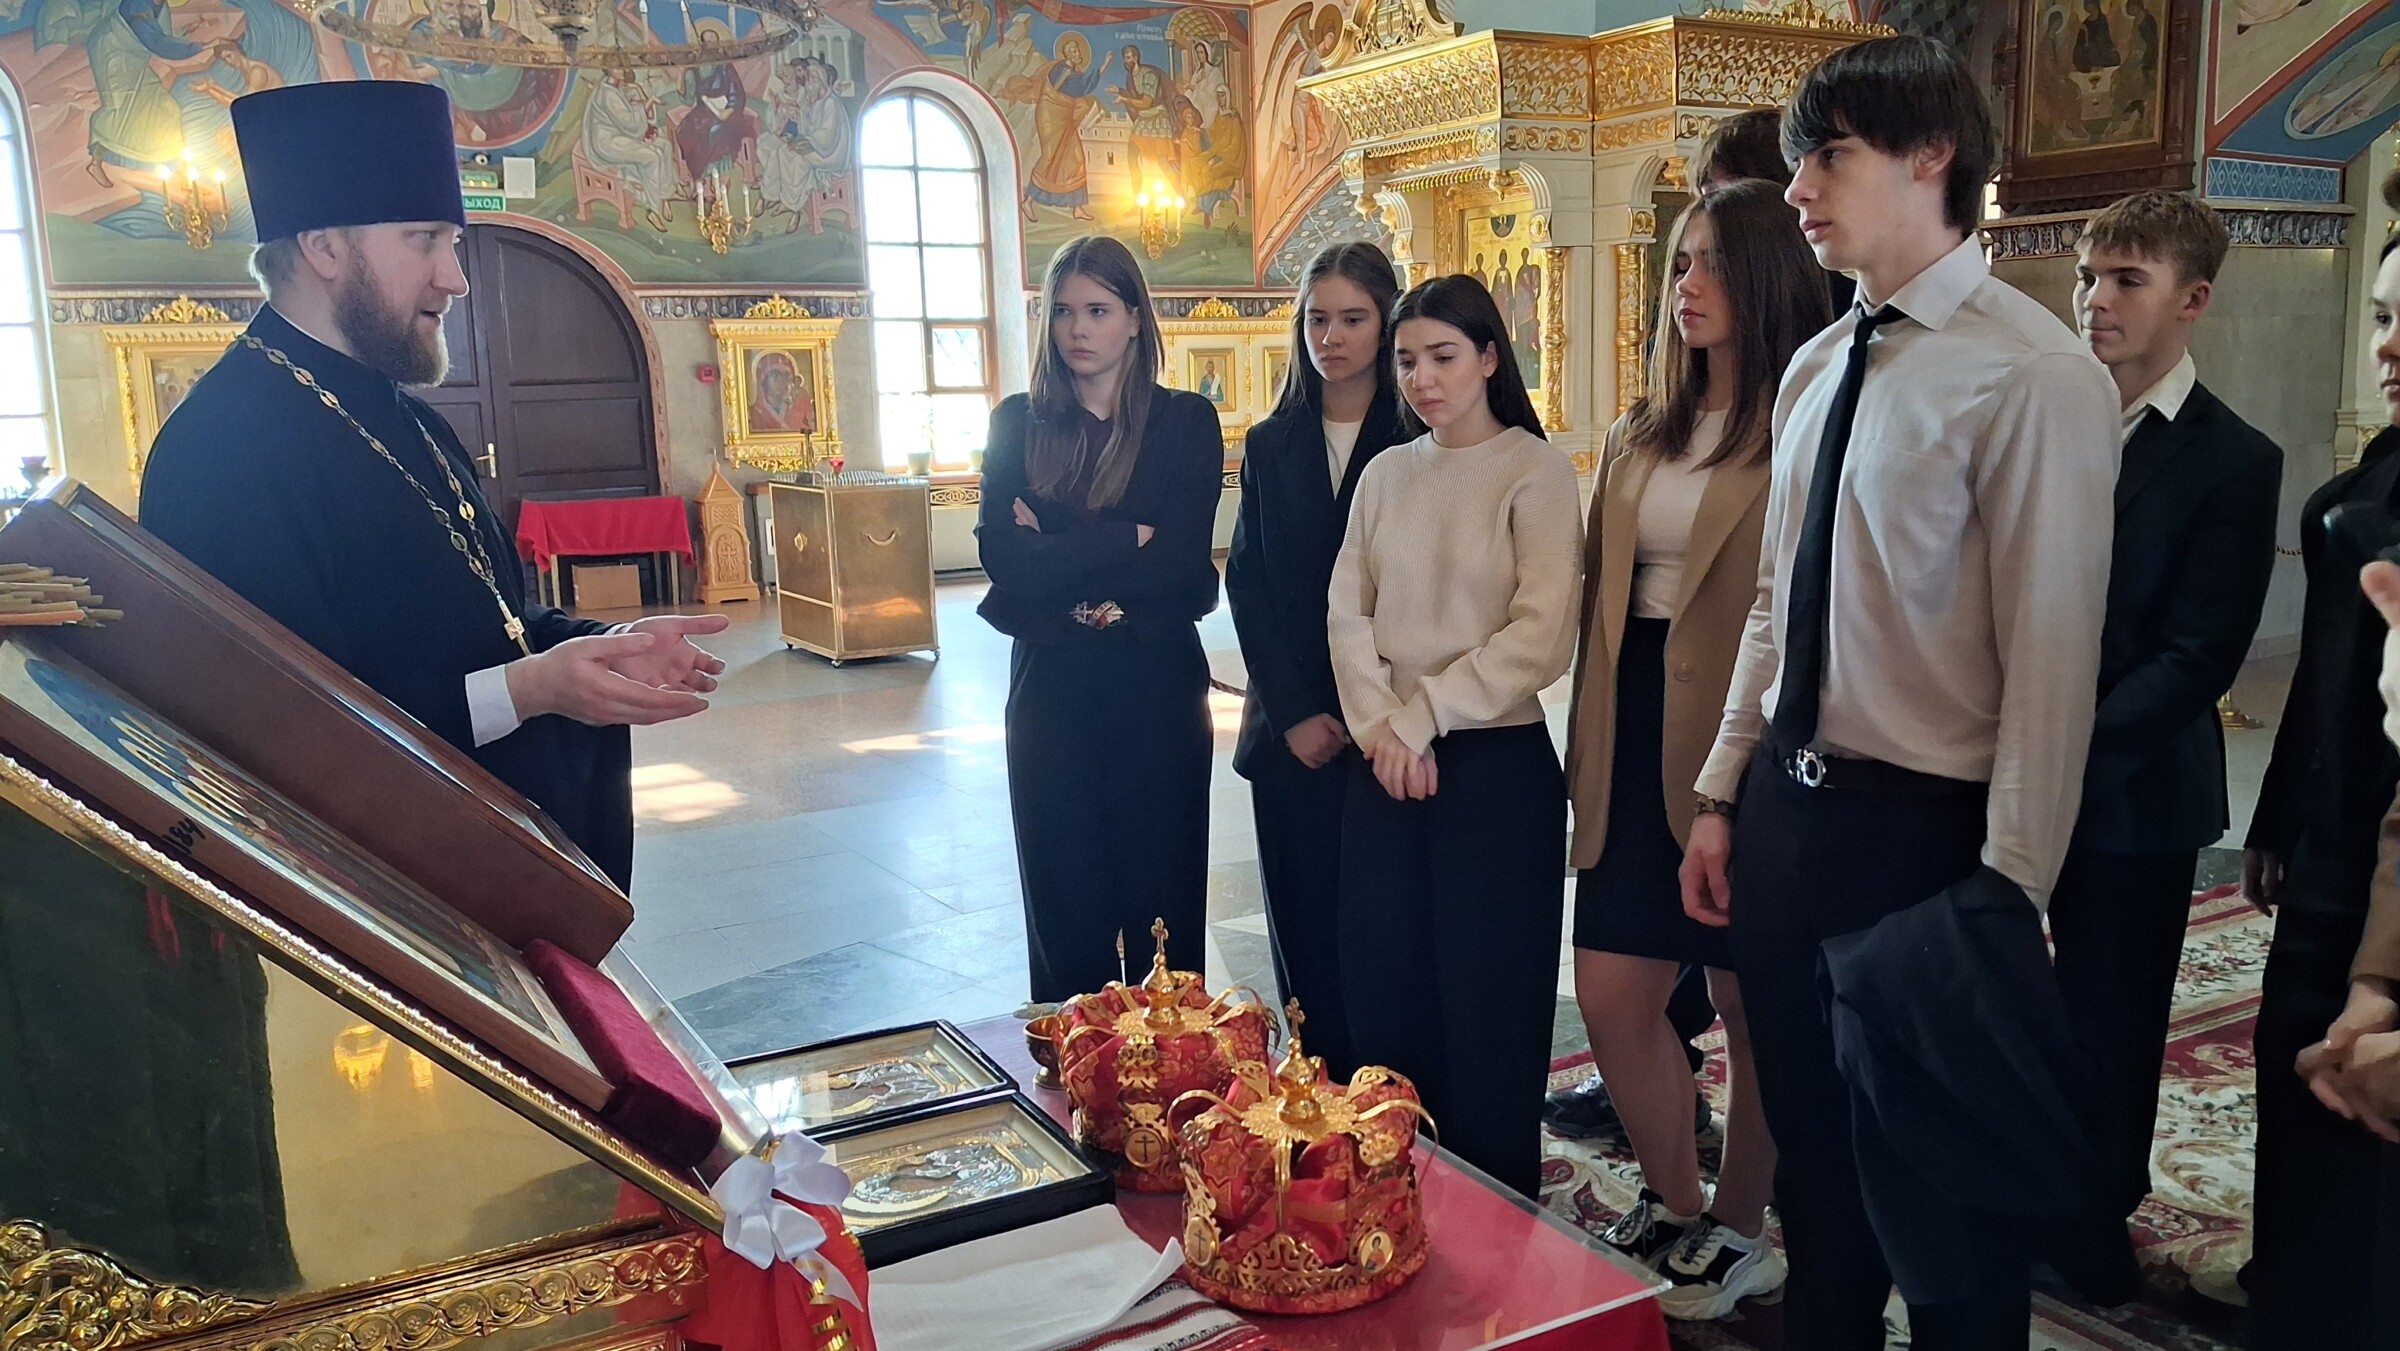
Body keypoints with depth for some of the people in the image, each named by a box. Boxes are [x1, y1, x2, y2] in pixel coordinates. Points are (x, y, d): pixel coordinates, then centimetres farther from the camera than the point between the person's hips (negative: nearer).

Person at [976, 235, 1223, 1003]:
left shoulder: (1186, 422, 0)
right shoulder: (1020, 422, 5)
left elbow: (1180, 563, -12)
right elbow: (1003, 555, -9)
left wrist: (1059, 558, -10)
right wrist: (1128, 541, -12)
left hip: (1158, 685, -1)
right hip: (1052, 686, 1)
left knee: (1161, 891, 7)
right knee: (1064, 898, 8)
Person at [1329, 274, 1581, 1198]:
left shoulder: (1535, 471, -5)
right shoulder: (1385, 473, 10)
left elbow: (1542, 637, -13)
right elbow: (1347, 613, 5)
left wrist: (1422, 714, -11)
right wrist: (1380, 727, -9)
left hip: (1495, 765, -5)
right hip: (1384, 768, 5)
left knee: (1486, 1007, 4)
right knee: (1381, 995, 9)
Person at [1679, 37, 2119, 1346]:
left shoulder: (2034, 376, -16)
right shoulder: (1816, 366, 7)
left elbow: (2052, 658, -18)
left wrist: (2010, 895, -16)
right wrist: (1722, 796, 12)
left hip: (1923, 830, -7)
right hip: (1787, 808, 7)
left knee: (1943, 1184, 14)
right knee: (1814, 1154, 24)